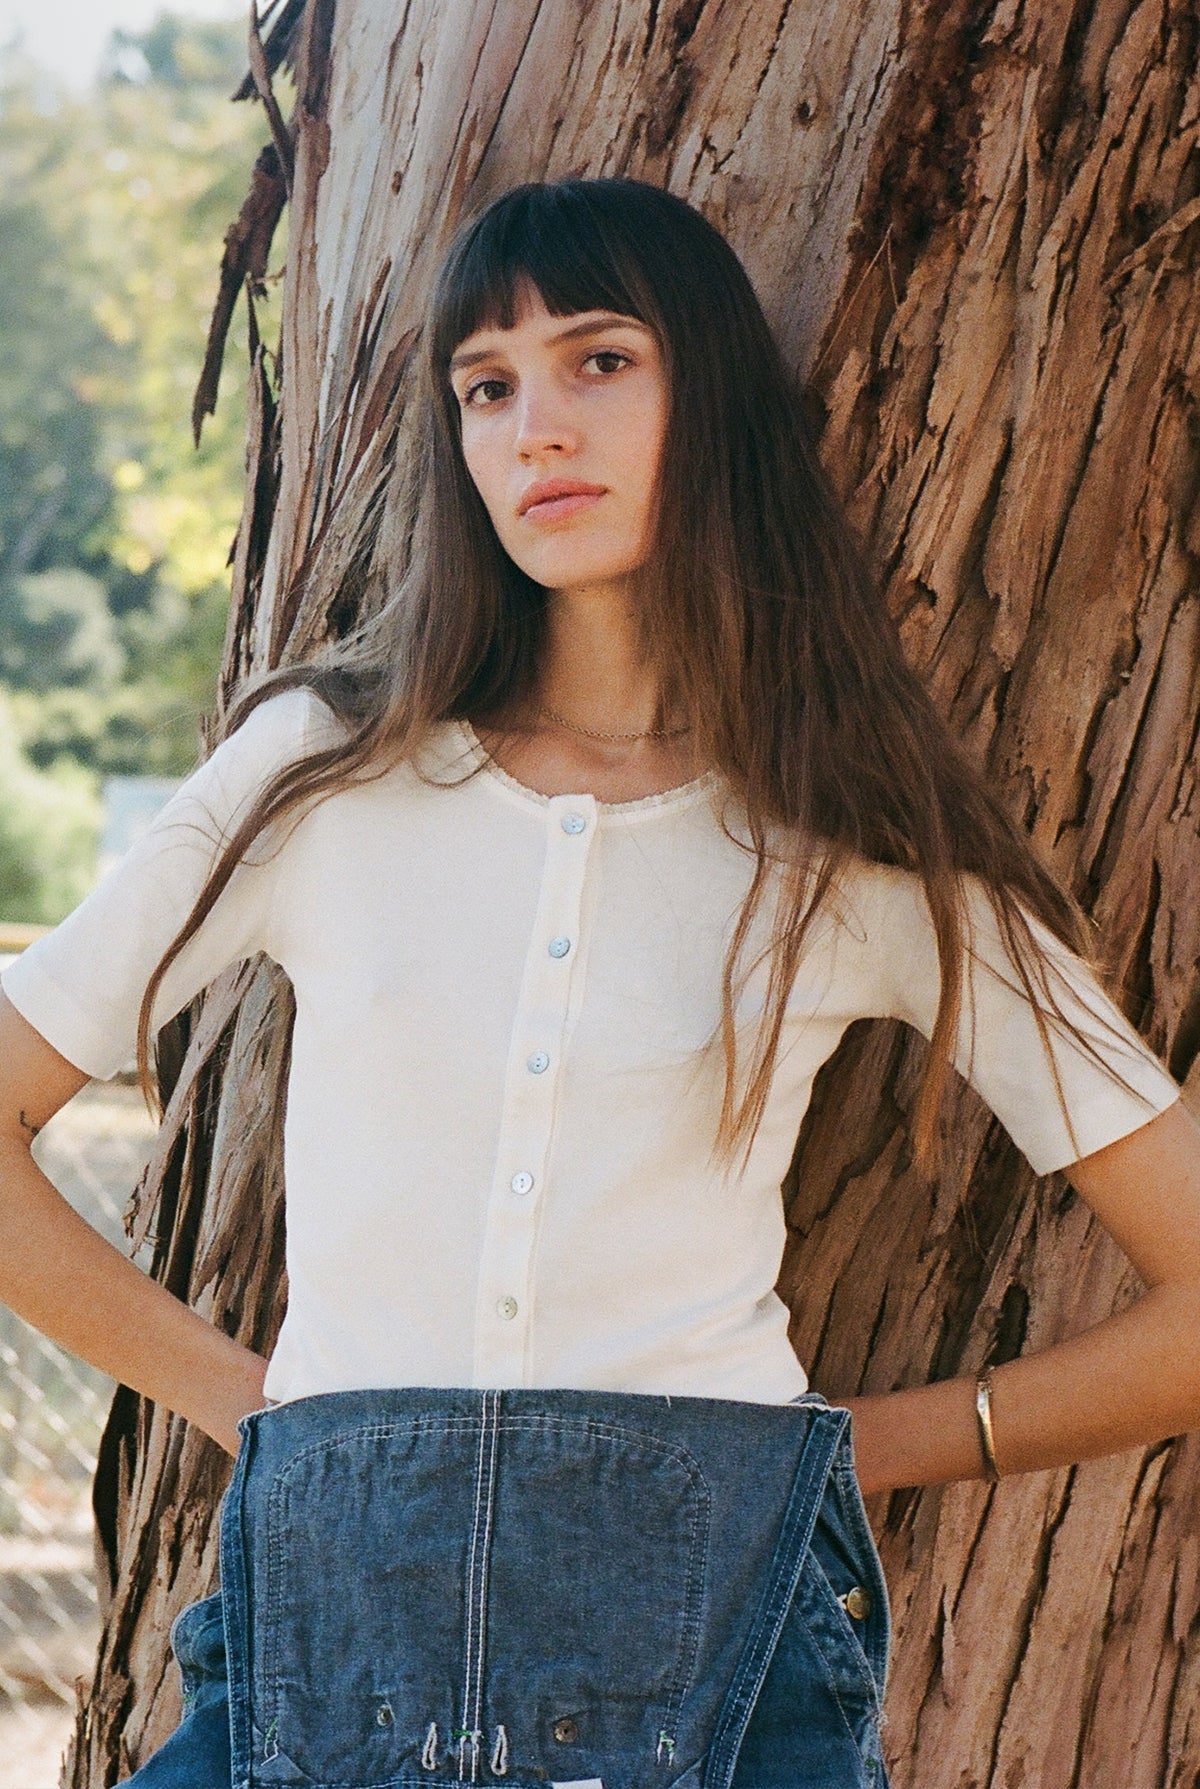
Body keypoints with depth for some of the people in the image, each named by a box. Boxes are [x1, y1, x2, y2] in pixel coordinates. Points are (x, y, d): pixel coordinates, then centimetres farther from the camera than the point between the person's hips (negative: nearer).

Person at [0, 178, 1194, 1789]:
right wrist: (239, 1397, 8)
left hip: (711, 1639, -1)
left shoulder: (875, 855, 6)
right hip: (334, 1607, 1)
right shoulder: (321, 766, 8)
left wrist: (871, 1444, 6)